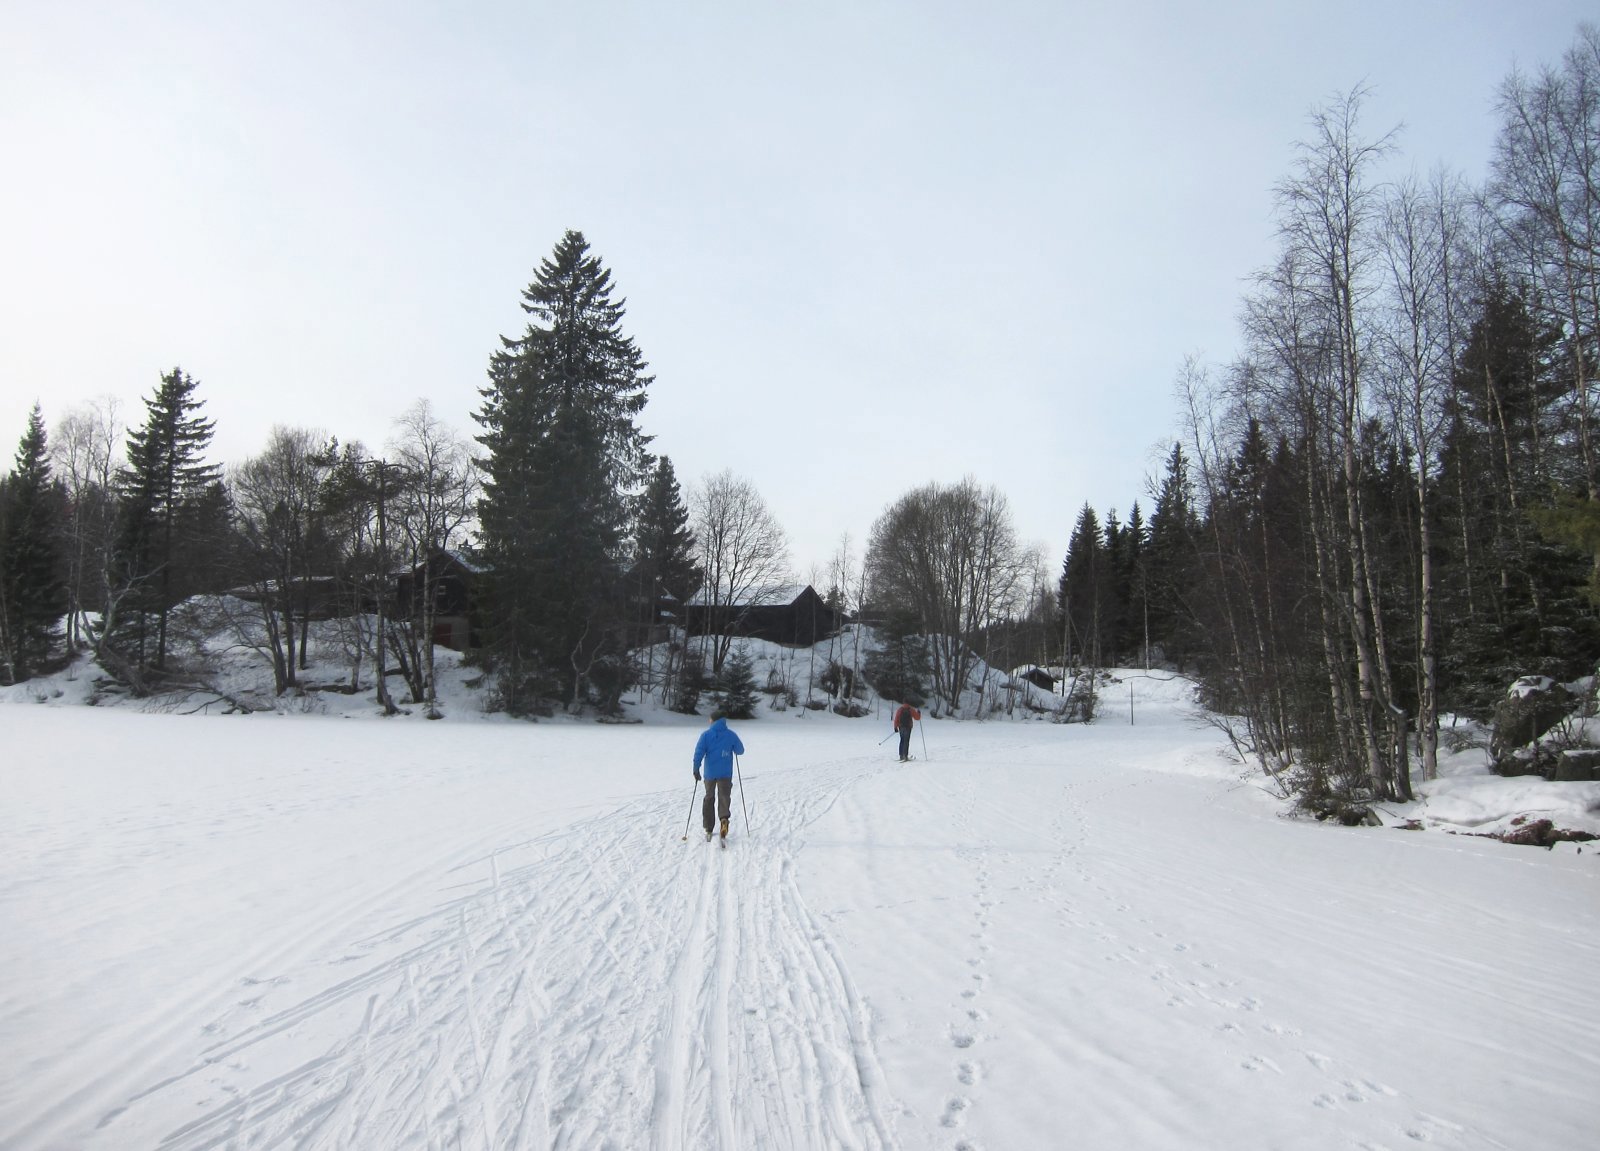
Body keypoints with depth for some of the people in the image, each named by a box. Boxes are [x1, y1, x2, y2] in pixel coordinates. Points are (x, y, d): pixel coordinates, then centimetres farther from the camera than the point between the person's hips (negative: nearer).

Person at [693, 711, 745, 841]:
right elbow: (740, 750, 6)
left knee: (709, 798, 15)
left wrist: (696, 769, -7)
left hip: (710, 773, 0)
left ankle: (708, 829, 17)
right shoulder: (731, 734, 0)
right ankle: (724, 818, -29)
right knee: (724, 796, 2)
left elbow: (699, 752, -10)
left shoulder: (706, 734, -3)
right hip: (726, 773, 0)